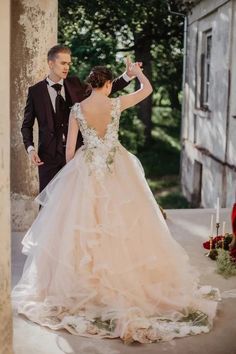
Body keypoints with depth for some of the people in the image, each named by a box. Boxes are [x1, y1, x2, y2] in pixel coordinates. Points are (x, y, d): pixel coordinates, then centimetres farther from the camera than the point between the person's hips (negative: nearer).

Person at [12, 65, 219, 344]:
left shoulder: (76, 110, -4)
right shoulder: (116, 104, -6)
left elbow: (70, 148, -1)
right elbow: (147, 89, 9)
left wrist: (74, 171, 15)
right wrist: (137, 71, 27)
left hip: (85, 171, 1)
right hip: (117, 169, 0)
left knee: (84, 227, 9)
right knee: (122, 224, 8)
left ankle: (85, 281, 16)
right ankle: (127, 278, 14)